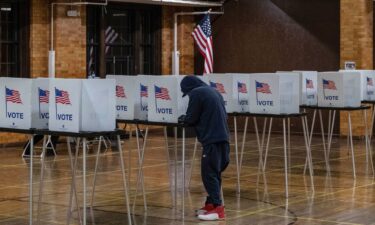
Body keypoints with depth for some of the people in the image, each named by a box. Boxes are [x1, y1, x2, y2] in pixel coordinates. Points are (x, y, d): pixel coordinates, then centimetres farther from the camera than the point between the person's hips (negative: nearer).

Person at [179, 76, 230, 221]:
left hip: (212, 139, -9)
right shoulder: (213, 91, 21)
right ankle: (211, 204, 19)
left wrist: (183, 119, 16)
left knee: (209, 173, -7)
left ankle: (217, 208, -10)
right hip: (222, 137, 9)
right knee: (214, 172, 14)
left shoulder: (196, 93, -5)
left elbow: (192, 118, -6)